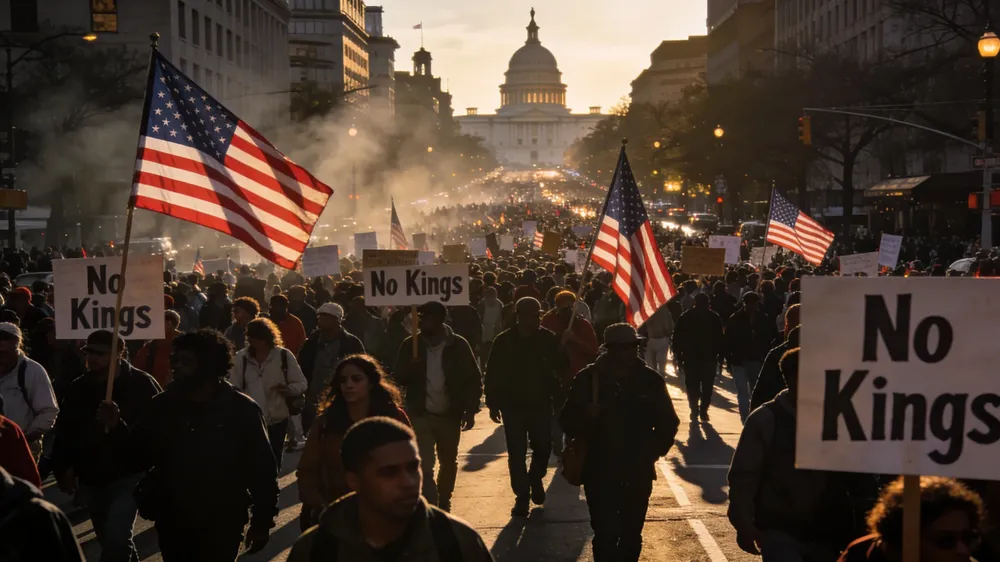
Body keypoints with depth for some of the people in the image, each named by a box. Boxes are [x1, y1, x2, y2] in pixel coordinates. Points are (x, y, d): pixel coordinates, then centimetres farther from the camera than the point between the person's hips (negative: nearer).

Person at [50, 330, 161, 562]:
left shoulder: (141, 385, -12)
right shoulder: (79, 388, 3)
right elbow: (63, 432, 9)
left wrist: (118, 426, -34)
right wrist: (62, 469, -1)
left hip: (127, 476, -6)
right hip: (91, 479, 6)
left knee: (115, 539, -18)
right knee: (111, 539, 19)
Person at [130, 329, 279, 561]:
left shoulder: (241, 409, -10)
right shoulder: (163, 405, 0)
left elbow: (262, 468, -7)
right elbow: (140, 457, 1)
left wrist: (262, 521, -6)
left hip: (221, 526, -3)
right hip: (172, 523, 3)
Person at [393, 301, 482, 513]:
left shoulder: (458, 345, -6)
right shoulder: (411, 345, -2)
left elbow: (474, 380, -1)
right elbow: (398, 378, 1)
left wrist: (470, 411, -8)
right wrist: (411, 368, -20)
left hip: (450, 415, 1)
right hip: (421, 415, -1)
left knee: (449, 462, 18)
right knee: (424, 465, -11)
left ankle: (443, 503, 38)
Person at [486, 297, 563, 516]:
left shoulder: (548, 339, -1)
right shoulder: (503, 341, -4)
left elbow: (560, 365, -1)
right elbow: (493, 374, -2)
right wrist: (493, 404, -4)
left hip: (541, 404, 1)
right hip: (513, 406, -1)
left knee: (543, 448, 7)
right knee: (516, 454, 1)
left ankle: (535, 478, 37)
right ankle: (522, 496, 10)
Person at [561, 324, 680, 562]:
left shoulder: (650, 379, 0)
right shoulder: (588, 379, -7)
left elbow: (668, 422, 12)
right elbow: (569, 423, -6)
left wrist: (655, 450, 0)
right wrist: (587, 416, -26)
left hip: (638, 472, 3)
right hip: (600, 472, -3)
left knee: (631, 537, 12)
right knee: (606, 535, -10)